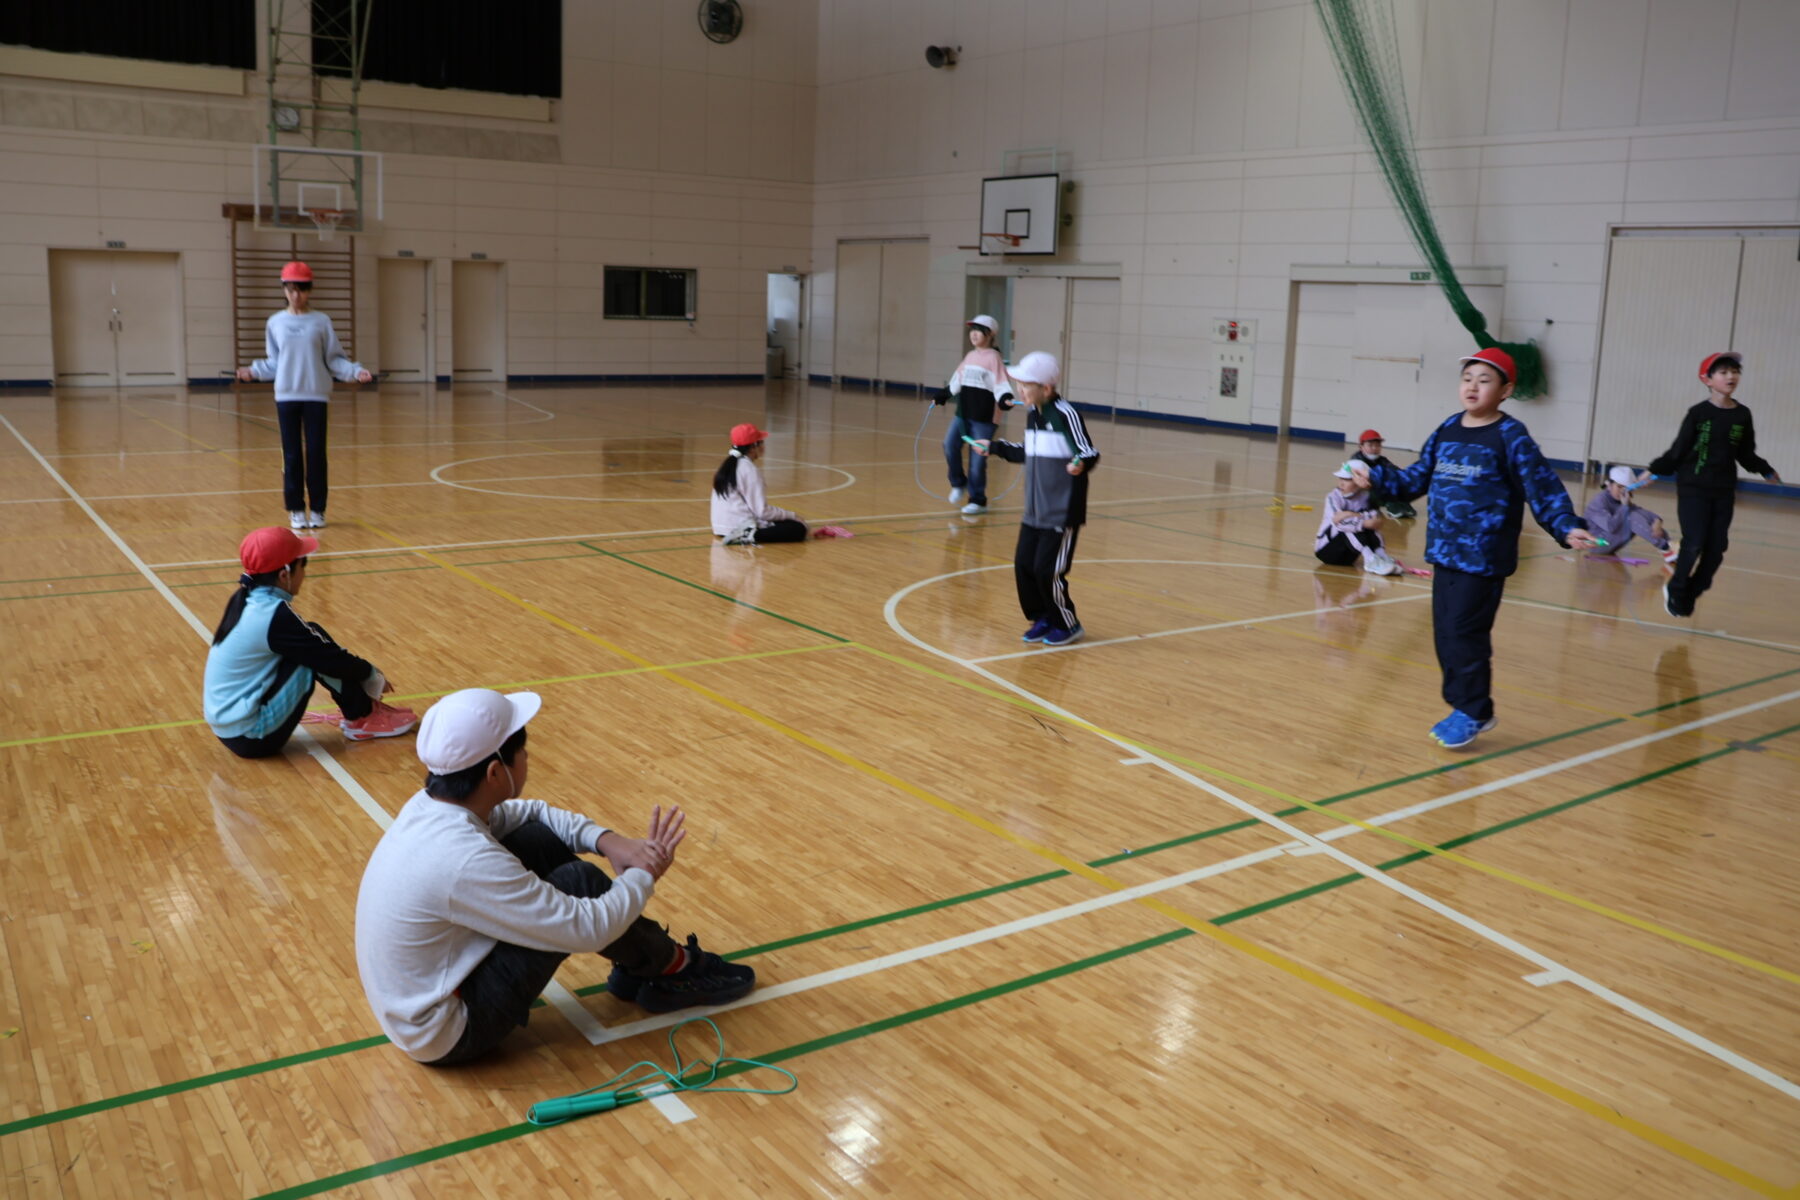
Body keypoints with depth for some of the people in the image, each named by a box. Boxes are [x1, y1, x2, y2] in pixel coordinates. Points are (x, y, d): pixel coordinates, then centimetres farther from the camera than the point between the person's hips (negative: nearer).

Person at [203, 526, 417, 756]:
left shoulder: (248, 601, 5)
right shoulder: (275, 615, -21)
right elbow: (332, 659, -12)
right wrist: (372, 674, 6)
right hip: (250, 737, -9)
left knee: (313, 646, 8)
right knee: (315, 657, -11)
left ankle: (361, 713, 12)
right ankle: (363, 718, 5)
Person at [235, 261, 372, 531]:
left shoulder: (321, 322, 1)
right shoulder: (275, 323, 6)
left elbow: (333, 359, 1)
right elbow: (274, 363, 11)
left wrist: (355, 371, -13)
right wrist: (253, 371, 0)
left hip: (316, 396, -1)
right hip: (286, 396, 1)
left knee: (316, 453, 1)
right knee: (292, 454, 3)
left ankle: (316, 509, 9)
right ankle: (296, 510, 10)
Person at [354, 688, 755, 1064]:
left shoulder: (431, 804, -6)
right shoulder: (464, 861, -32)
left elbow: (530, 812, 13)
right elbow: (586, 930, -26)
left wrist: (607, 839, -3)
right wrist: (645, 874, -8)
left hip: (420, 988, 9)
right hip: (445, 1035, -9)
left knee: (544, 839, 3)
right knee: (578, 882, -15)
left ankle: (639, 968, 14)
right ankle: (675, 967, 10)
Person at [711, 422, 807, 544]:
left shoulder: (729, 464, 11)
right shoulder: (749, 469, -15)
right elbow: (762, 510, -18)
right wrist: (793, 516, -6)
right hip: (742, 525, -10)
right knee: (798, 528, -10)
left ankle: (747, 534, 10)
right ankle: (751, 536, -20)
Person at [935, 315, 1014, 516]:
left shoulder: (993, 357, -8)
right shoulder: (969, 356, 12)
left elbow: (1000, 385, -17)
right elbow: (957, 380, 24)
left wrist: (1006, 400, -35)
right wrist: (943, 395, 33)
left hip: (983, 417, -6)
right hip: (962, 413, 6)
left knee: (977, 459, -2)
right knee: (950, 445, -10)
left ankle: (978, 501, 10)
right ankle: (958, 484, 12)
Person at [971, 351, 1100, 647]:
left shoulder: (1066, 415, -17)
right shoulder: (1032, 414, 8)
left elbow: (1089, 453, -21)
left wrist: (1081, 464, -43)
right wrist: (994, 447, 30)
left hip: (1062, 512, -8)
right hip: (1035, 511, 8)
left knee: (1048, 571, -6)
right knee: (1023, 565, 7)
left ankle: (1067, 625, 16)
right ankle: (1043, 618, 25)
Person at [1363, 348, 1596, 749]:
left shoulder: (1511, 437, -8)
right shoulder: (1447, 430, 9)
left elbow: (1543, 488, -8)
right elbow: (1417, 478, 17)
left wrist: (1567, 527, -19)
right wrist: (1376, 477, 8)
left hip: (1484, 558, -6)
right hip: (1444, 551, 6)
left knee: (1465, 632, -6)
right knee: (1445, 633, 9)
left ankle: (1473, 712, 9)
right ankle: (1462, 707, 23)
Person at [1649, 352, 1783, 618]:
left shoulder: (1742, 416, 3)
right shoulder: (1698, 413, -7)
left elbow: (1746, 455, 12)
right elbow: (1678, 451, -5)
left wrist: (1766, 471, 4)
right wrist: (1655, 470, -12)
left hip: (1724, 493, 4)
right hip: (1693, 489, -4)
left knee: (1717, 548, 3)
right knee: (1694, 544, -9)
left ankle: (1689, 595, 17)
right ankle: (1675, 592, 11)